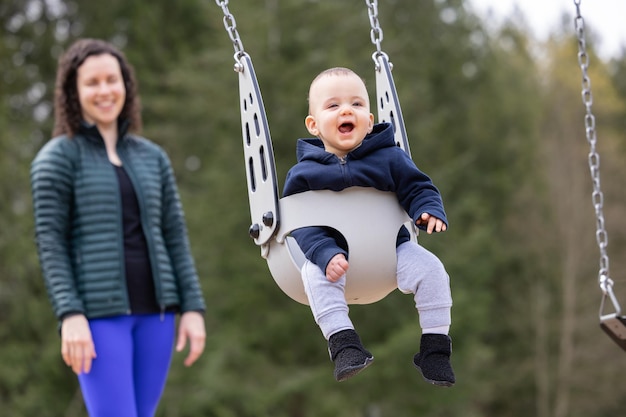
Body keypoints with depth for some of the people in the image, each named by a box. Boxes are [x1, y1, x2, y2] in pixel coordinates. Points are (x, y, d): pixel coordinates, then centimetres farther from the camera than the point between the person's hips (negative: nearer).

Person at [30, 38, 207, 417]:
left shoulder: (152, 157, 13)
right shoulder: (57, 158, -1)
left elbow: (175, 237, 12)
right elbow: (50, 242, -7)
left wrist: (193, 308, 3)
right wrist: (70, 315, -17)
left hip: (153, 312, 5)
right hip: (98, 314, -5)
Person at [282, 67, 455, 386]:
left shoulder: (390, 158, -1)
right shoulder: (304, 173, -5)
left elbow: (417, 188, 2)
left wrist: (430, 212, -23)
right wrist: (325, 254, -28)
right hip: (335, 254, -1)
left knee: (429, 267, -19)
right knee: (314, 274, -31)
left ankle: (435, 346, -8)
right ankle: (343, 342, -28)